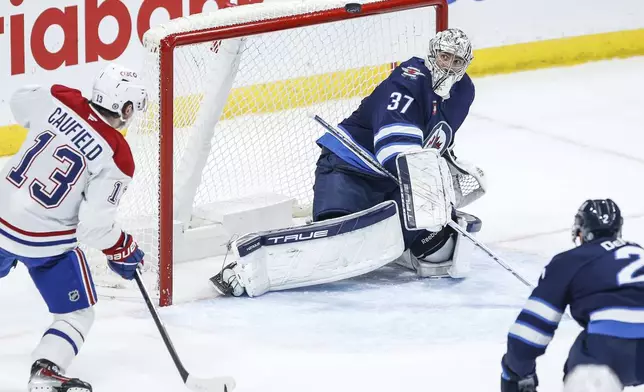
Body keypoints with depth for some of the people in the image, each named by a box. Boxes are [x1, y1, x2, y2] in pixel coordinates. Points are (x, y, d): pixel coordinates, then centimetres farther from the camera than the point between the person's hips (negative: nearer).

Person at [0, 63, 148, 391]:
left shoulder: (58, 101, -8)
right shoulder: (116, 158, -19)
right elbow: (94, 225, -20)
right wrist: (122, 251, -2)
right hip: (46, 241, -5)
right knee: (77, 314, 12)